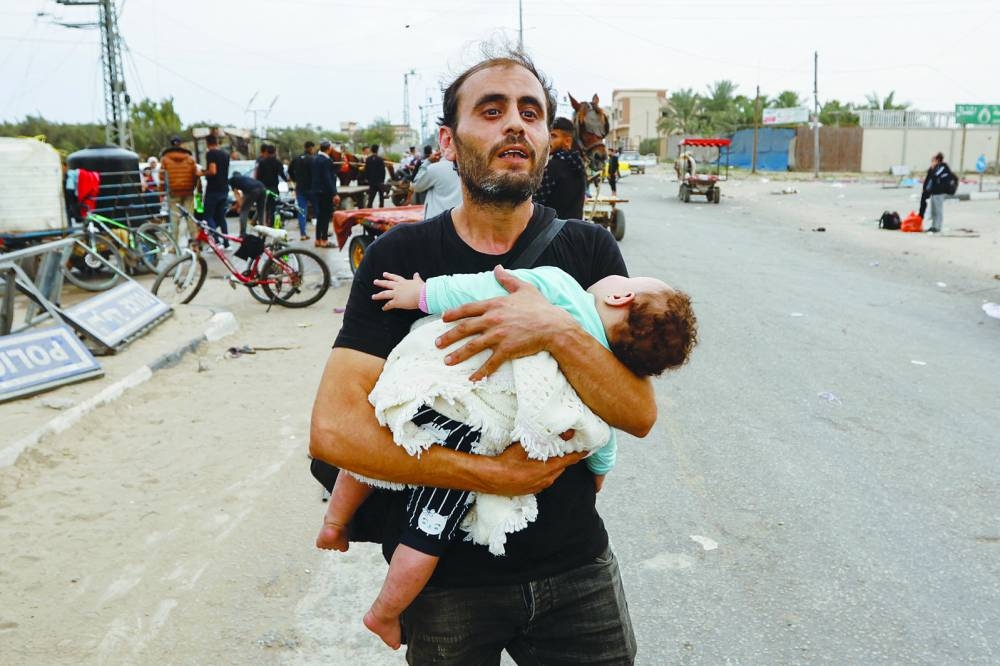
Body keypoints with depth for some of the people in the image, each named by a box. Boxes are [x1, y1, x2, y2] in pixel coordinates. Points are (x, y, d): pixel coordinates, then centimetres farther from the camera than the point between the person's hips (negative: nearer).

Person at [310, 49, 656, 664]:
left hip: (574, 566, 2)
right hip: (444, 574, -1)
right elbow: (334, 428, -17)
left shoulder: (589, 249, -4)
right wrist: (493, 475, -22)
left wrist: (558, 331, -28)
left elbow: (640, 413, -11)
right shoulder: (399, 257, -9)